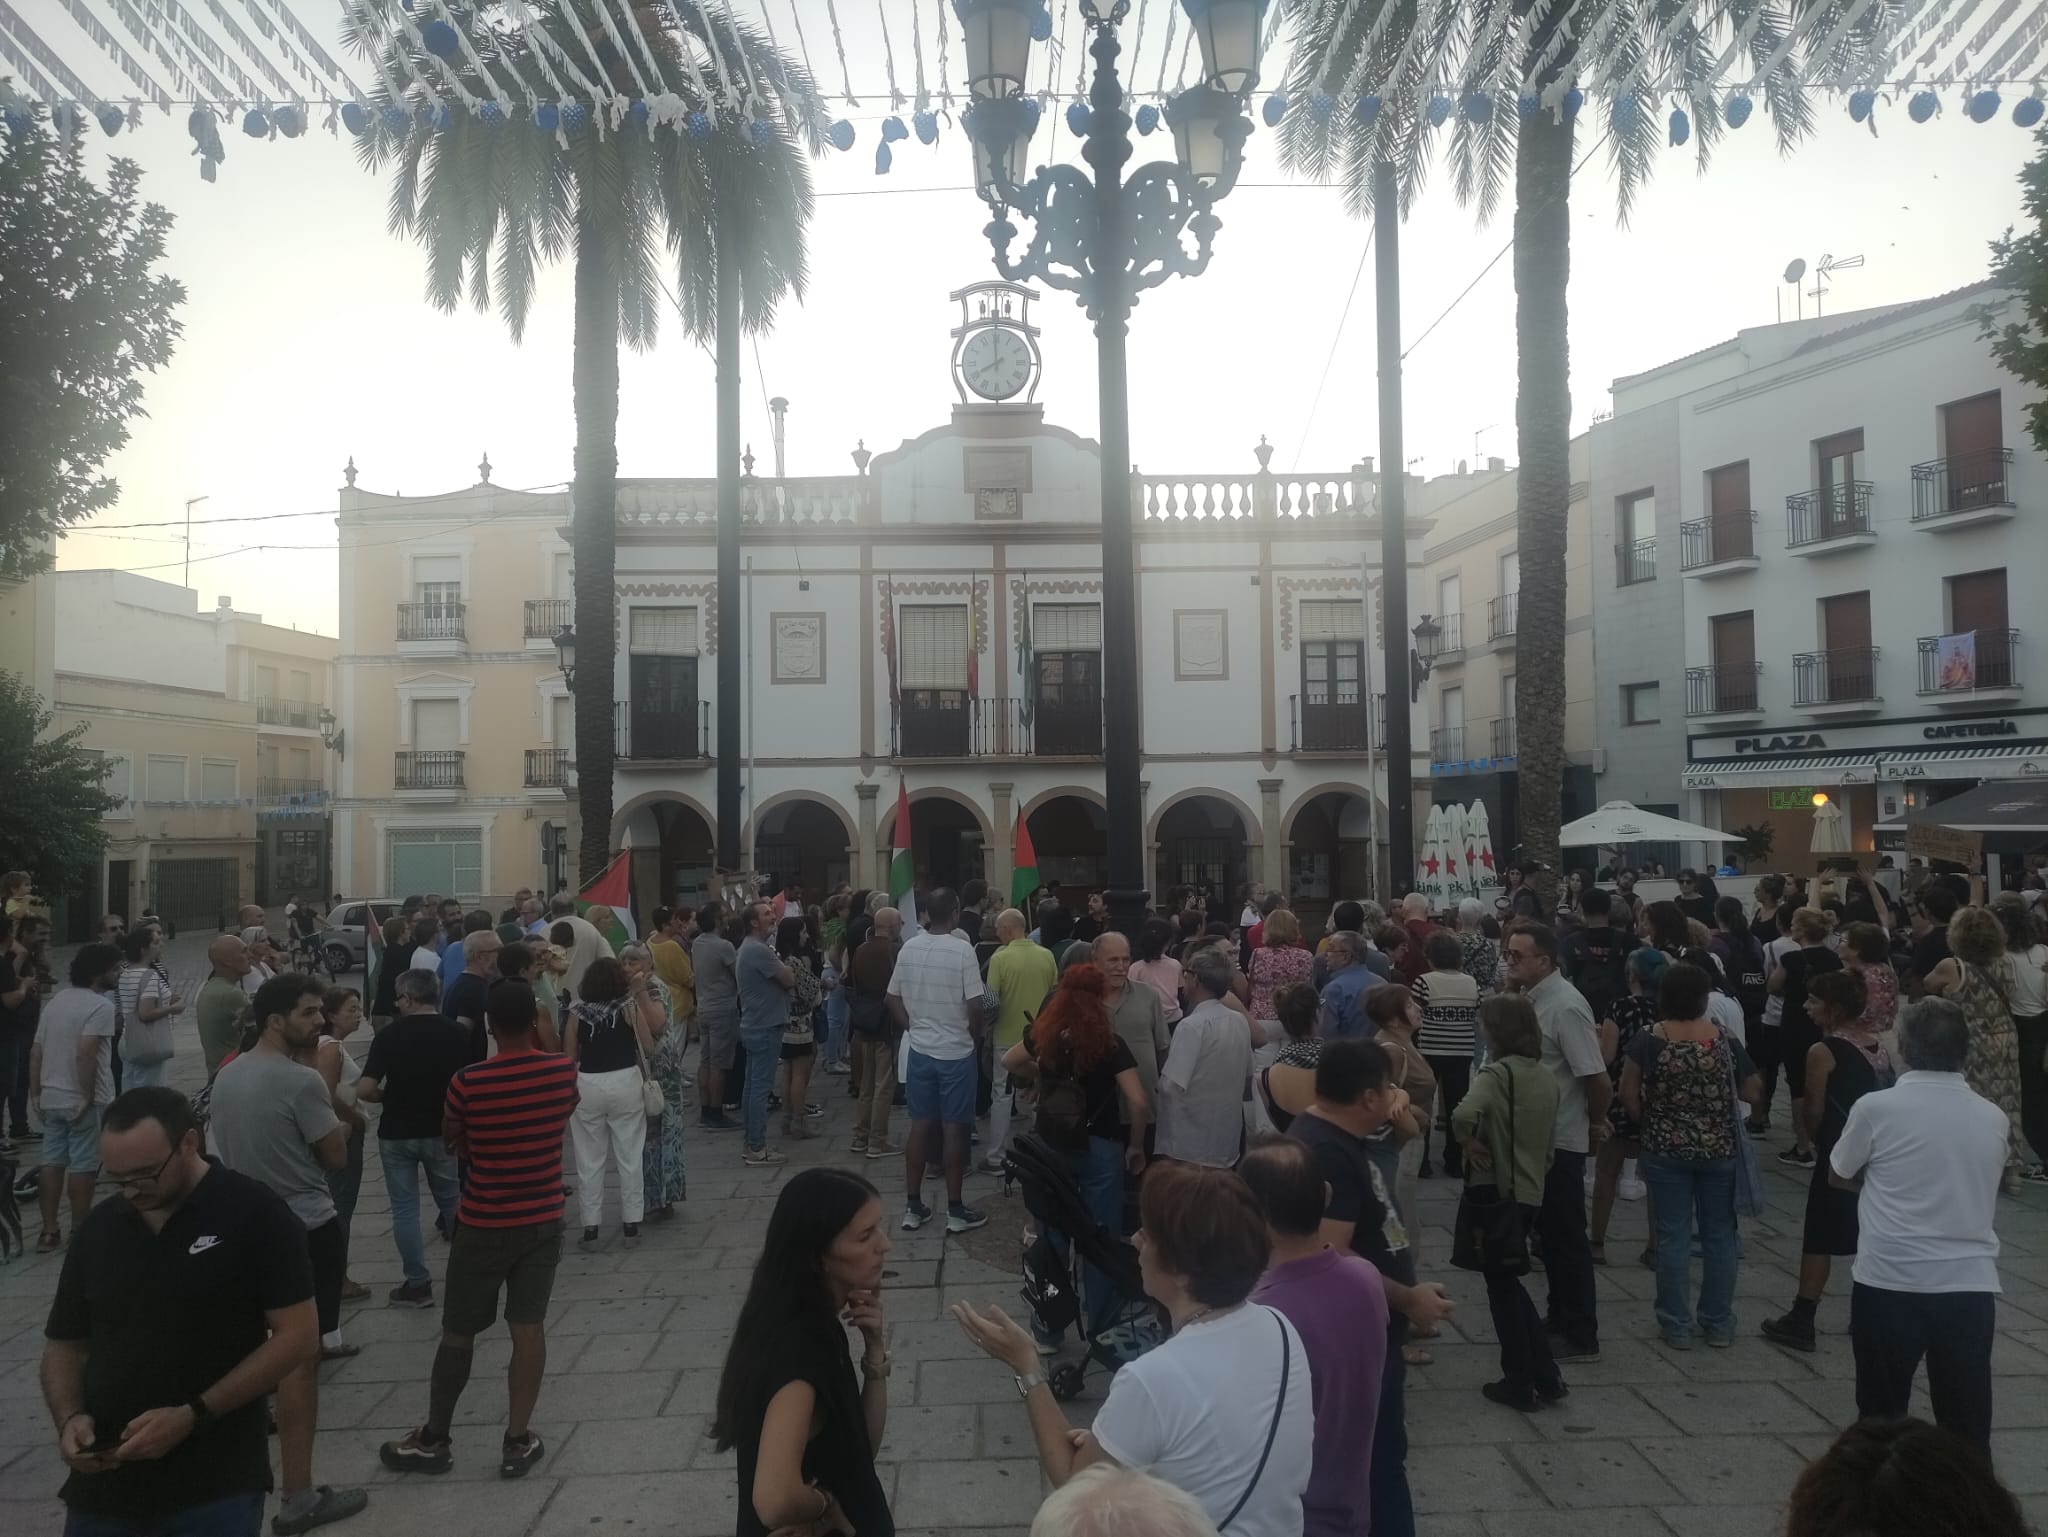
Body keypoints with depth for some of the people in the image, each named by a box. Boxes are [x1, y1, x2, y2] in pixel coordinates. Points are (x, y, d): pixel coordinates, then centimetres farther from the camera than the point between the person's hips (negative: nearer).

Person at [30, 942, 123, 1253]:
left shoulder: (56, 1000, 11)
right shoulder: (100, 1005, -16)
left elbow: (36, 1051, 12)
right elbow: (85, 1054, -26)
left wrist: (35, 1091, 17)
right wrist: (88, 1097, -21)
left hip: (52, 1098, 8)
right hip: (83, 1102, -8)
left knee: (52, 1162, 12)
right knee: (83, 1165, 2)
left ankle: (49, 1232, 18)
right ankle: (80, 1232, 11)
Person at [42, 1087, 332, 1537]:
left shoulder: (254, 1214, -10)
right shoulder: (97, 1230, 5)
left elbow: (298, 1337, -12)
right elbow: (65, 1346, 15)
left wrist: (193, 1417, -18)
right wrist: (69, 1417, -4)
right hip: (101, 1489, 5)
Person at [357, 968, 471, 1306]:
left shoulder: (389, 1034, -11)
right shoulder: (457, 1034, -5)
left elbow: (364, 1091, -15)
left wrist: (390, 1096, 5)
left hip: (396, 1133, -2)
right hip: (442, 1132, 2)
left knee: (405, 1208, 7)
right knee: (452, 1202, 17)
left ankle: (417, 1283, 10)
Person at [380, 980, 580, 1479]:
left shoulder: (468, 1081, -18)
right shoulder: (563, 1072, -9)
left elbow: (449, 1138, 1)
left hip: (483, 1225, -2)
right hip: (543, 1221, 2)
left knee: (459, 1333, 12)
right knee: (528, 1327, 8)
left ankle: (433, 1440, 26)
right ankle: (518, 1442, 14)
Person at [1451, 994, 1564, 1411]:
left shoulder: (1497, 1073, -18)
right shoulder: (1546, 1076, 6)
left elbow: (1464, 1115, -37)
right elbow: (1550, 1142, 15)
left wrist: (1470, 1143, -18)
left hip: (1496, 1192, -7)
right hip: (1532, 1192, 7)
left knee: (1500, 1285, 8)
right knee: (1508, 1279, 21)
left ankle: (1520, 1383, 15)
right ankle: (1545, 1375, 22)